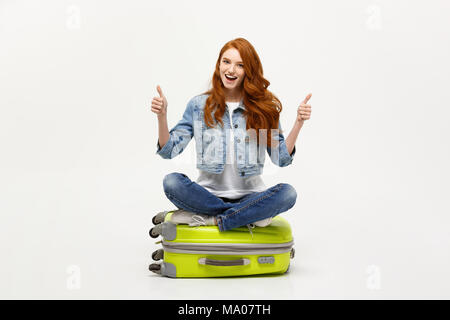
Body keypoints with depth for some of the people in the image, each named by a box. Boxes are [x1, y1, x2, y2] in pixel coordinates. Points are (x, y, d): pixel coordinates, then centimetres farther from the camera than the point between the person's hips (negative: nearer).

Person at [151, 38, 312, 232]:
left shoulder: (264, 108, 4)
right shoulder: (198, 105, 4)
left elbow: (281, 158, 2)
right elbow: (169, 150, 2)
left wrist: (298, 122, -10)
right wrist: (162, 116, -13)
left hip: (249, 196, 0)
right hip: (208, 194, 0)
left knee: (287, 193, -28)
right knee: (172, 182, -28)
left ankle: (206, 219, -23)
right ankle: (248, 216, -22)